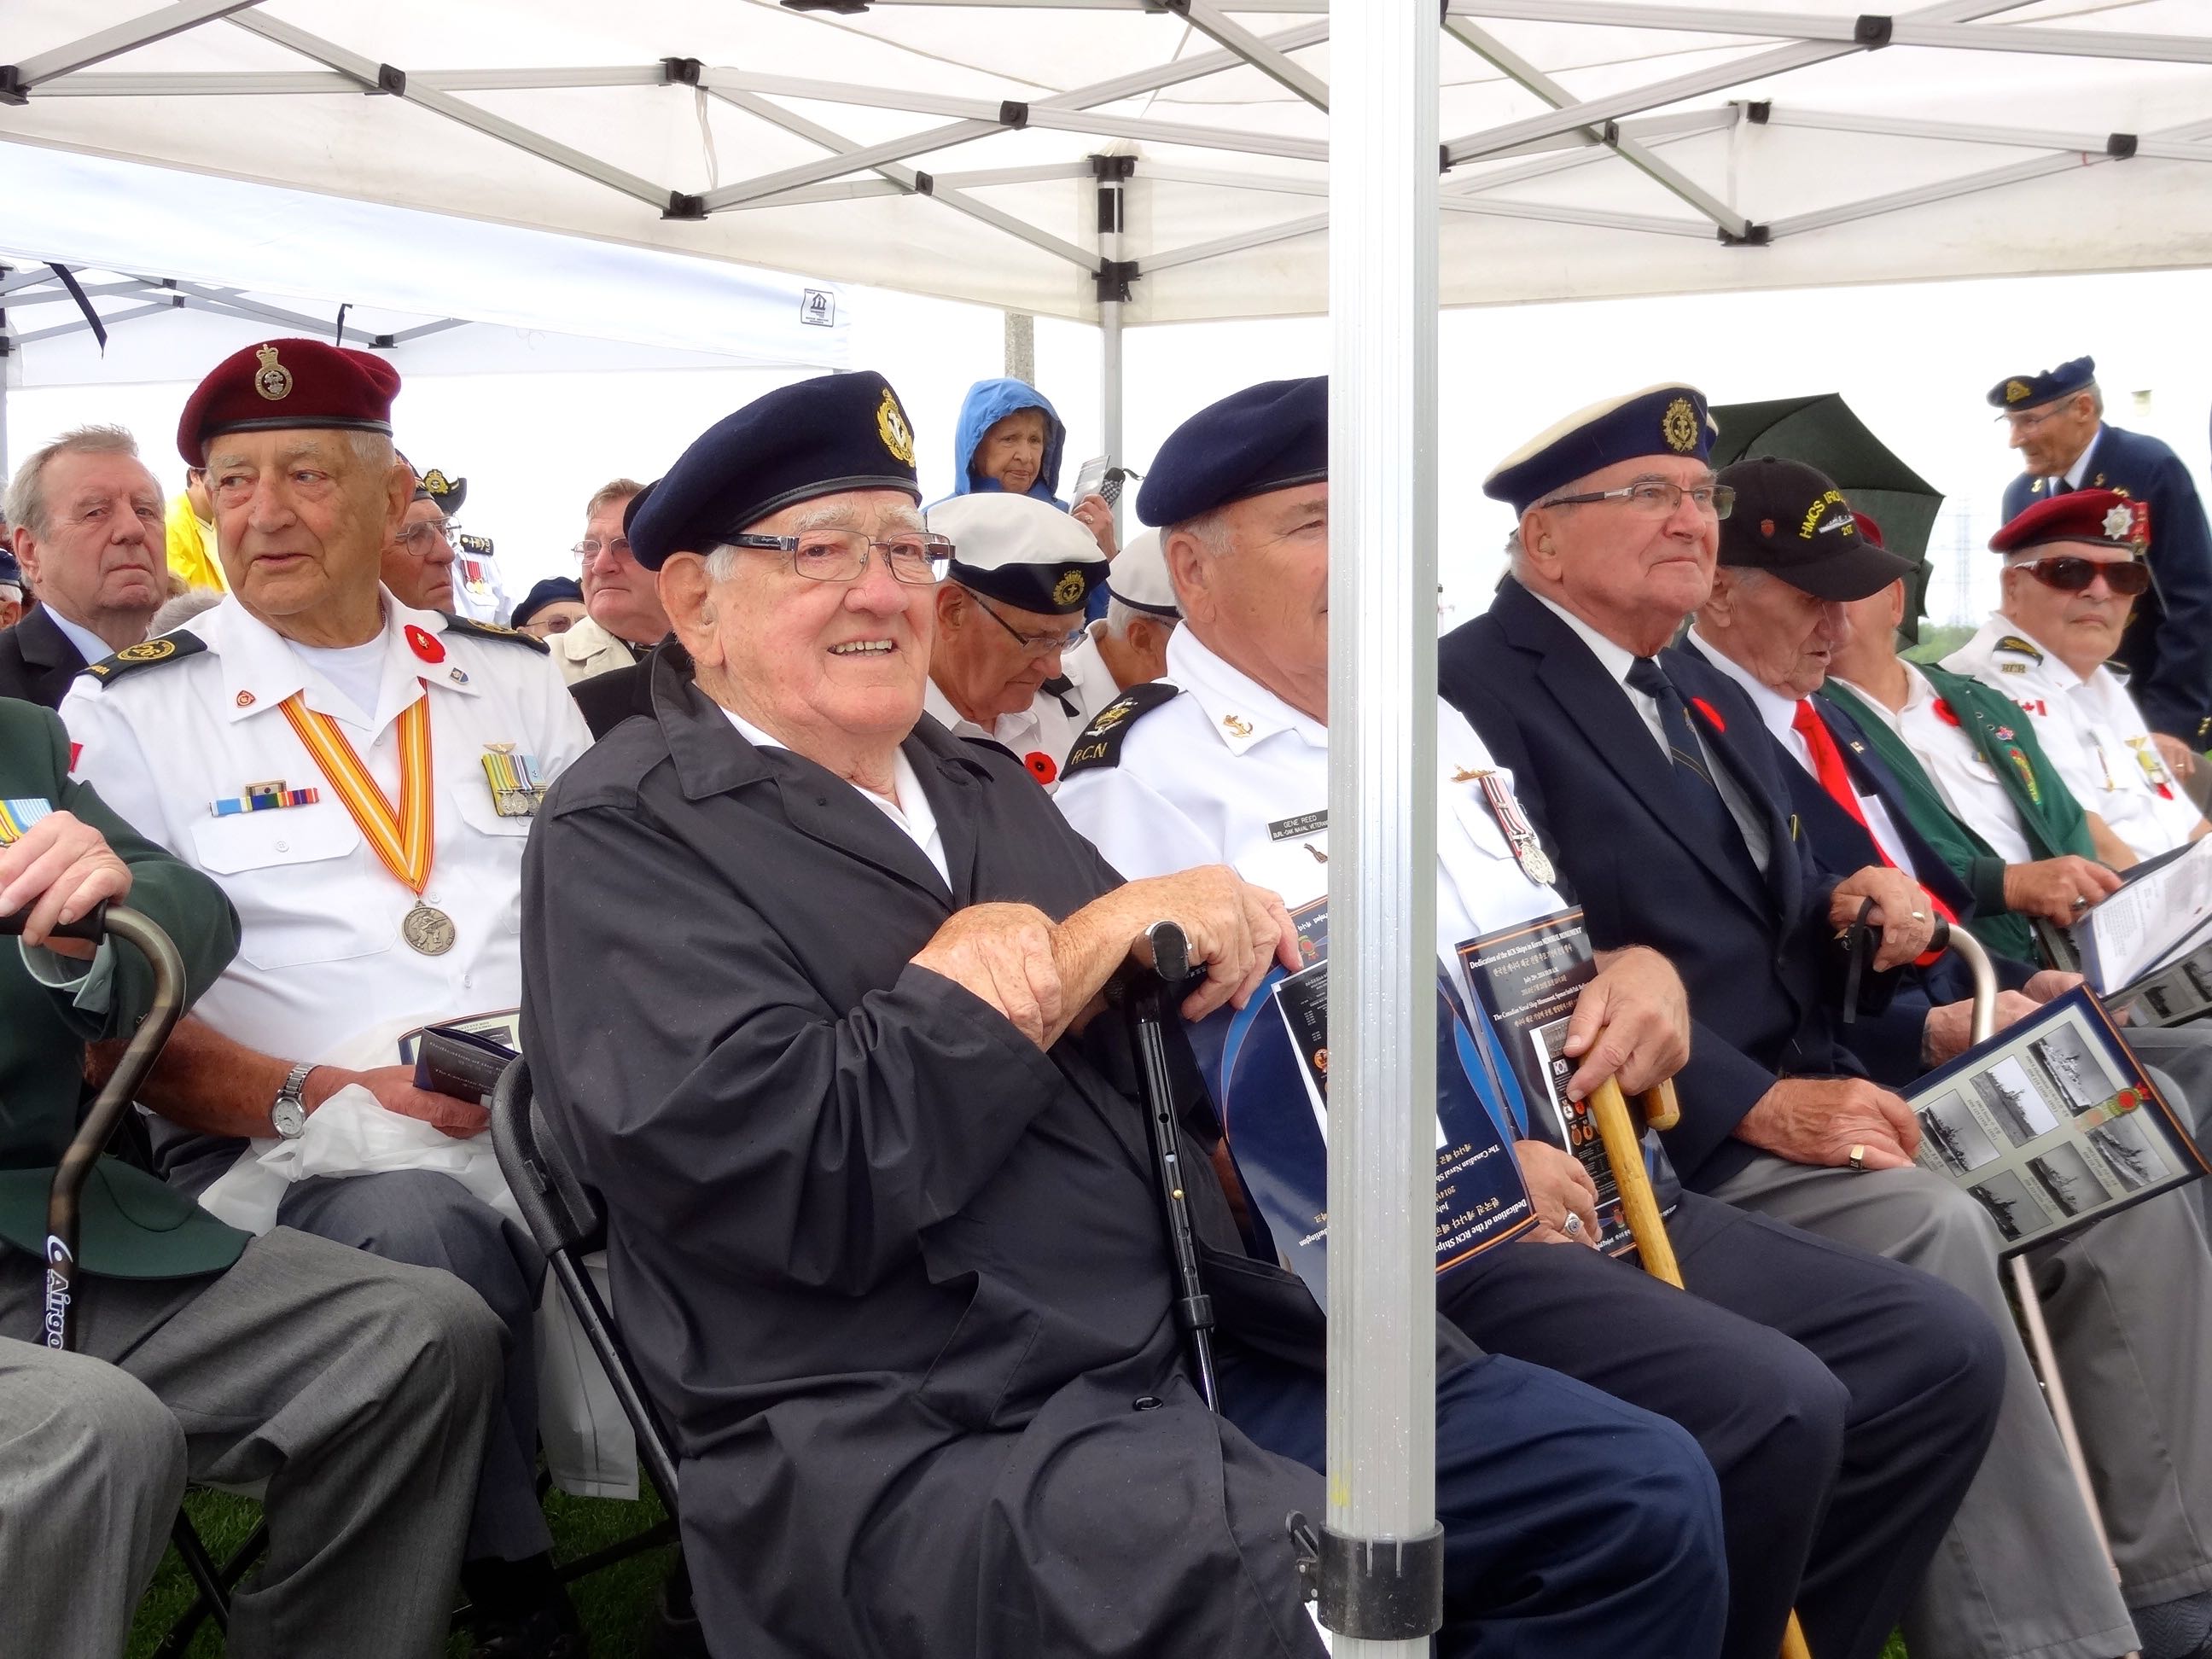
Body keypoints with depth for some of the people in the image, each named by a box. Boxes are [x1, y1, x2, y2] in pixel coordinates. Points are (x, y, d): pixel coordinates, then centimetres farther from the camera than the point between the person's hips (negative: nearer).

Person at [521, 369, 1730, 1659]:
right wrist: (1082, 950, -12)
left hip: (1194, 1350, 8)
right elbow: (797, 1172, -18)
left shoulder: (984, 785, 19)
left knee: (1645, 1497, 1)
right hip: (913, 1445, -7)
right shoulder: (624, 838, -4)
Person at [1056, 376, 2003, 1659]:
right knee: (1769, 1412, -24)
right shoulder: (1146, 780, -9)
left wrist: (1641, 970, 2)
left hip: (1581, 1182, 9)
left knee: (1941, 1353, 2)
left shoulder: (1430, 725, 18)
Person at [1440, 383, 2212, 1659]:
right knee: (1935, 1231, -30)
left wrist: (1853, 908, -1)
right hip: (1672, 1140, -9)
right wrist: (1759, 1105, -23)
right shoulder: (1475, 694, -10)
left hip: (1811, 1089, 9)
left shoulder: (1705, 692, 21)